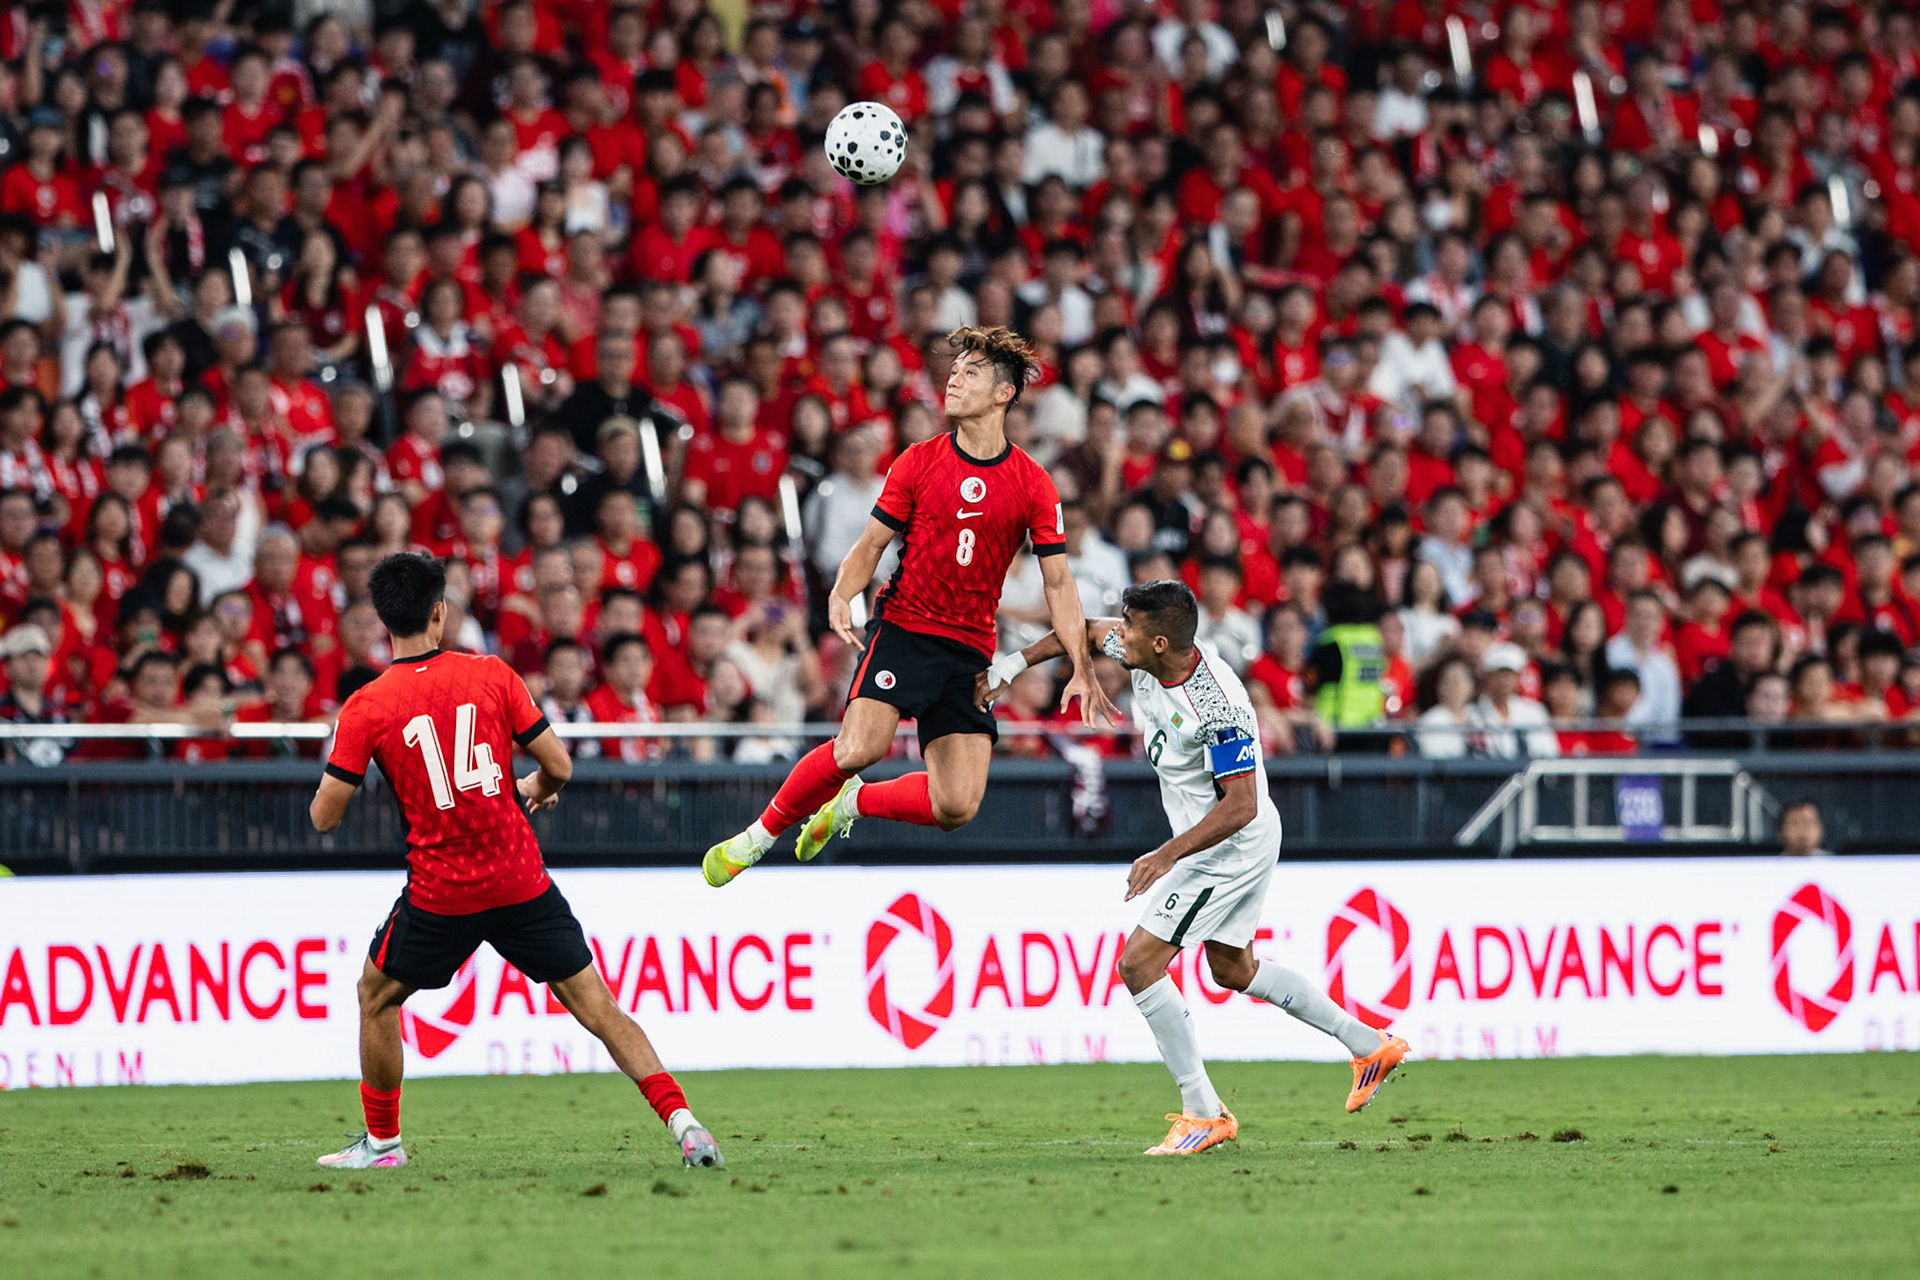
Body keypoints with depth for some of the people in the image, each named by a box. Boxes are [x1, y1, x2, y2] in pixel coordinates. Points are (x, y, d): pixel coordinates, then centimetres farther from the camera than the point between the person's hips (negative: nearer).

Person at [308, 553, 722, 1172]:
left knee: (376, 996, 23)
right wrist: (536, 790, 23)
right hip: (522, 883, 1)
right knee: (597, 1006, 4)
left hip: (440, 893, -1)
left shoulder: (365, 708, -6)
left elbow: (324, 817, -5)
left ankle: (381, 1141, 25)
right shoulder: (492, 675, -2)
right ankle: (681, 1119, -8)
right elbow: (560, 767, 0)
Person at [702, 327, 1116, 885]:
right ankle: (760, 833, -6)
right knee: (861, 747, -27)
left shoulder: (1033, 484, 2)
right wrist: (842, 594, -14)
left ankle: (853, 802, 19)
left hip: (971, 650, 2)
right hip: (903, 626, -2)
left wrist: (1081, 669, -5)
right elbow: (871, 544, 7)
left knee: (956, 807, -9)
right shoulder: (918, 462, 2)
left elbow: (1058, 583, 5)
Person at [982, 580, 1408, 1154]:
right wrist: (1009, 668, 7)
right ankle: (1370, 1045, 30)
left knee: (1139, 962, -11)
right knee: (1233, 969, 22)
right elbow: (1087, 631, 11)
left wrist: (1166, 856, -35)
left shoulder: (1216, 707, -33)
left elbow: (1240, 805, -31)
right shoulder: (1145, 656, -8)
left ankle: (1204, 1113, -5)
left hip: (1234, 845, -10)